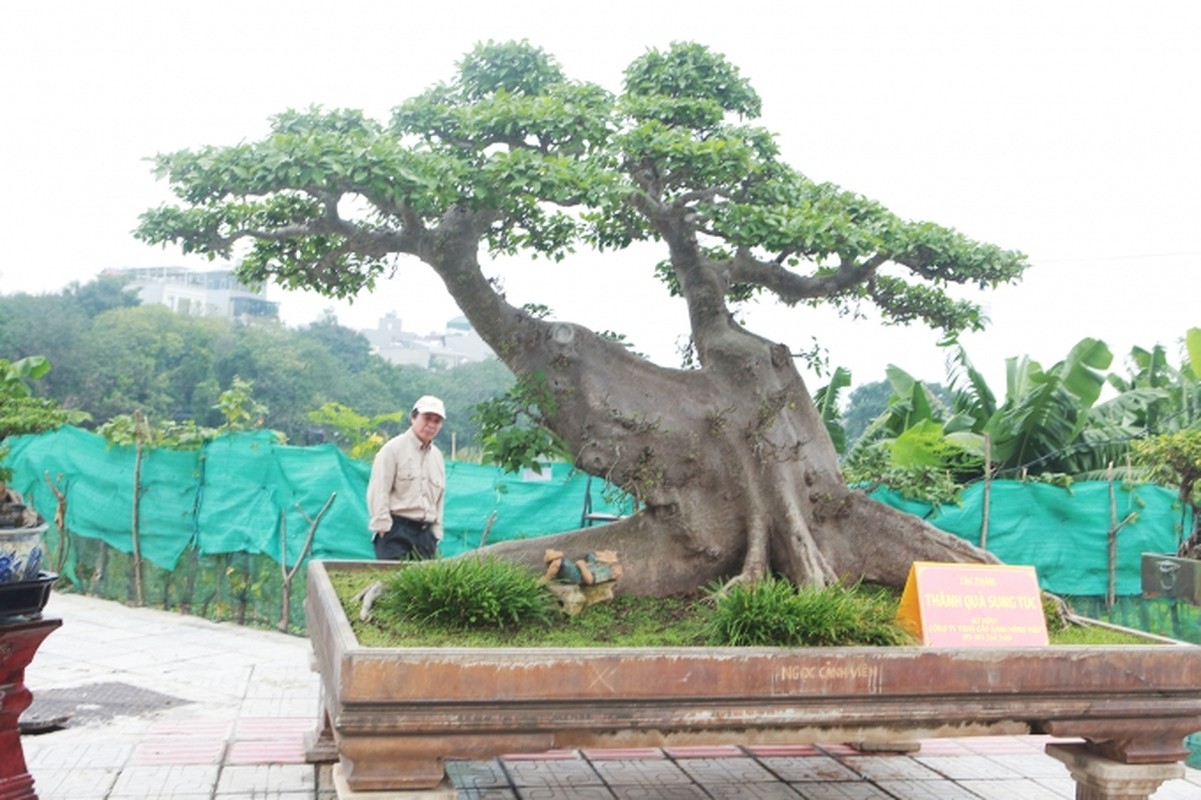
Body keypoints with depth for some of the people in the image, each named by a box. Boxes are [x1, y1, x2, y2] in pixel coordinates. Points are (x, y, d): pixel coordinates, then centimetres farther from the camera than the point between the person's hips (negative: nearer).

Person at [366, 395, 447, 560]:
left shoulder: (437, 456, 17)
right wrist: (383, 527, -12)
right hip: (396, 530, -6)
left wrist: (436, 534, 15)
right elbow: (378, 492, -6)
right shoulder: (393, 448, -2)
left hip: (425, 533, 6)